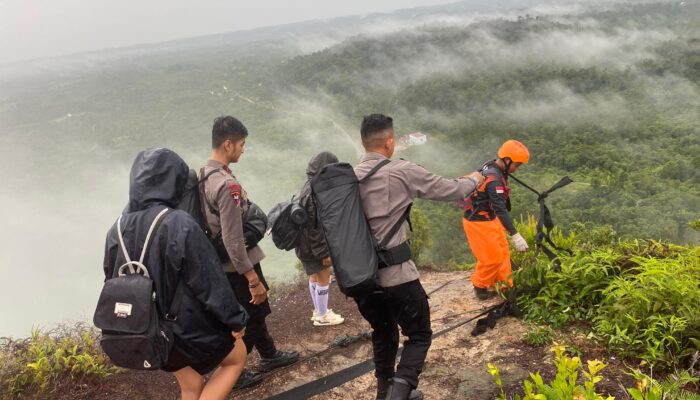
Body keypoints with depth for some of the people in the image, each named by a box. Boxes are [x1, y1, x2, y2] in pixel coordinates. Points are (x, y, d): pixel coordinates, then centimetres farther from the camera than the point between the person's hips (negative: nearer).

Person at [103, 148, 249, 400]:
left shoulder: (118, 229, -6)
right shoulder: (181, 225, -26)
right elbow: (210, 280, -21)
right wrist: (235, 320, -8)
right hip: (191, 323, -6)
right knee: (236, 357, 21)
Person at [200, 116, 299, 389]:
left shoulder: (203, 175, 2)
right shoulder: (227, 185, -27)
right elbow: (233, 241, -28)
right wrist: (253, 279, -22)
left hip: (223, 263, 9)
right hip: (238, 266, -9)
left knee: (255, 311, 25)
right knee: (249, 318, 9)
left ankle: (269, 355, 42)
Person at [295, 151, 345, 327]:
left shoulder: (311, 186, 6)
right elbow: (315, 227, -25)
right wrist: (324, 252, -19)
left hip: (307, 243, 9)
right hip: (313, 245, -9)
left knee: (315, 276, 20)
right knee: (324, 277, 4)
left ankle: (318, 310, 33)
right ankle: (322, 316, 17)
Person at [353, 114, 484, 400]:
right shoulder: (402, 172, -9)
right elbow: (449, 190, 1)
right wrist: (474, 180, 20)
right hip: (395, 273, -6)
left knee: (383, 335, 23)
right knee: (419, 335, 8)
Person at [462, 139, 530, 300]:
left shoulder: (491, 167, 1)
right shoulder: (494, 178, -30)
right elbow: (500, 209, -36)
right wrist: (515, 235, -39)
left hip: (489, 218, 10)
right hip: (478, 223, -10)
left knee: (503, 253, 14)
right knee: (493, 257, 2)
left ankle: (505, 287, 24)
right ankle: (480, 287, 22)